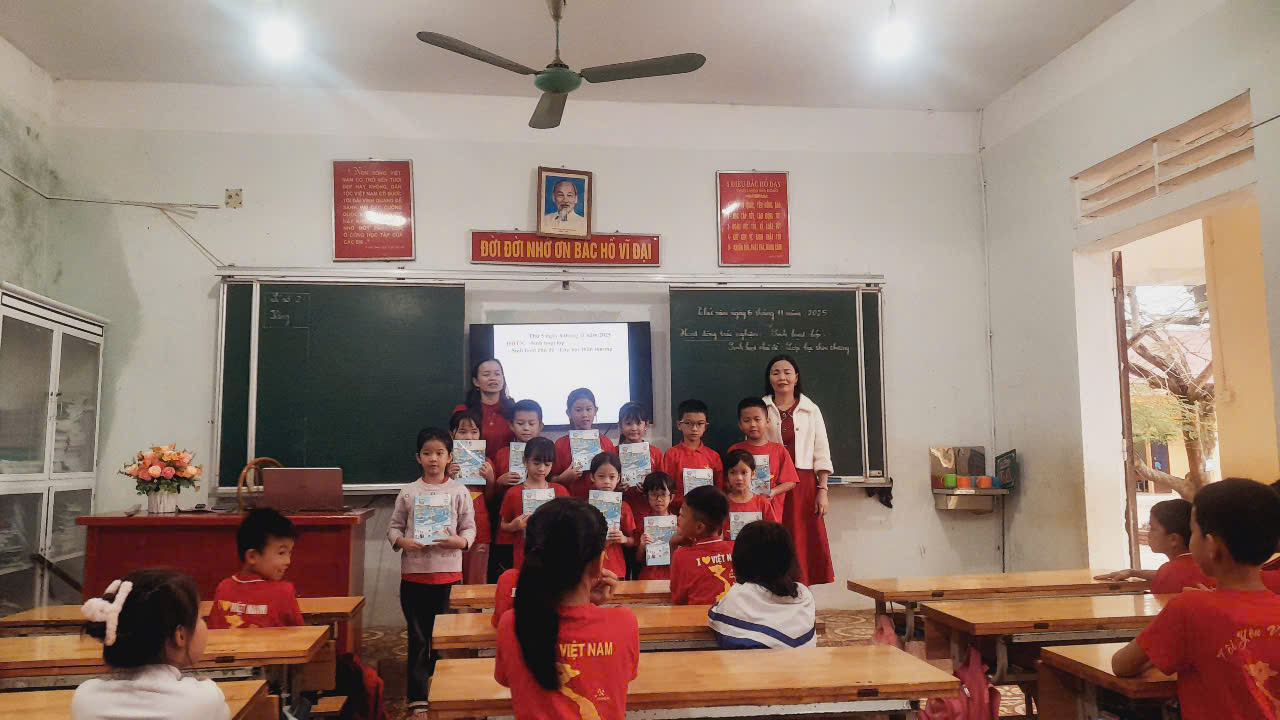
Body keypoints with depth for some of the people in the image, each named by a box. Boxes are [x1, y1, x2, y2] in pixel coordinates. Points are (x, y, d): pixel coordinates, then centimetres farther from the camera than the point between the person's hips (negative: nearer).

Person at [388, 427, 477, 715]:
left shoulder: (459, 492, 0)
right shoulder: (408, 492, 2)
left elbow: (470, 528, 2)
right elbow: (394, 526, 6)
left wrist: (459, 541, -18)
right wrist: (401, 541, -14)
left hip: (448, 572, 0)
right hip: (414, 572, 0)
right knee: (417, 636, 6)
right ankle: (417, 698, 12)